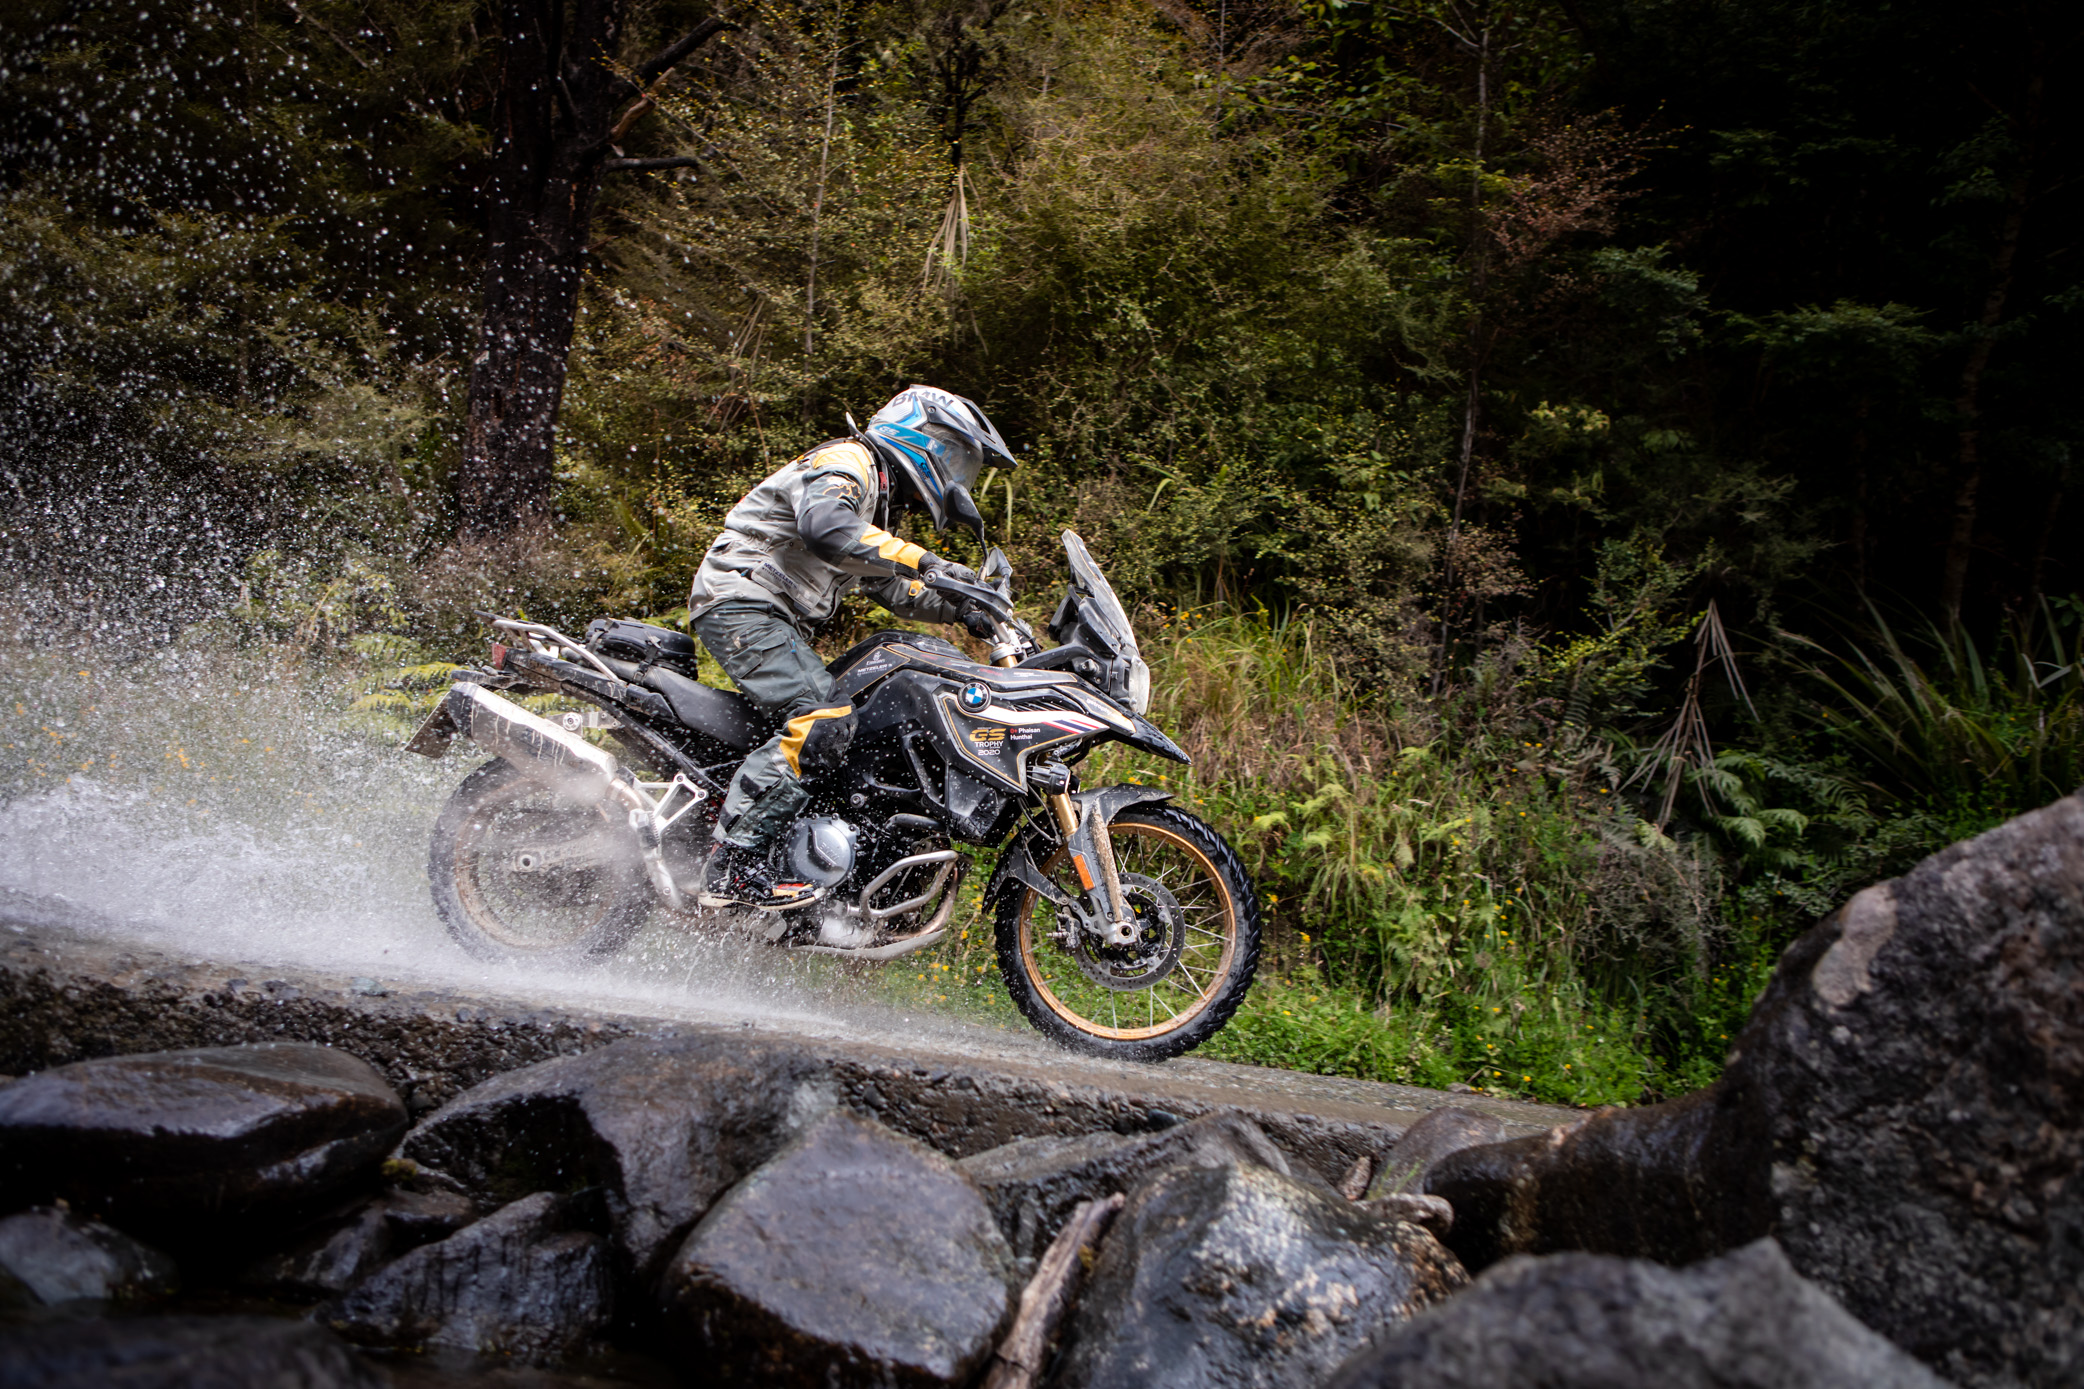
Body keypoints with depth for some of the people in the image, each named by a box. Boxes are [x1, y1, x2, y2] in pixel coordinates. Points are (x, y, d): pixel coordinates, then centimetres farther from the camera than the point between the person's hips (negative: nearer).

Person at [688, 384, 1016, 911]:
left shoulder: (880, 502, 23)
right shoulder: (846, 462, -10)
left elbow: (892, 588, 26)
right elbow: (825, 526, -31)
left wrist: (960, 607, 10)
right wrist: (924, 561, -33)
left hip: (778, 621, 11)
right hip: (741, 602, -10)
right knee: (824, 721, -26)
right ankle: (732, 864, -27)